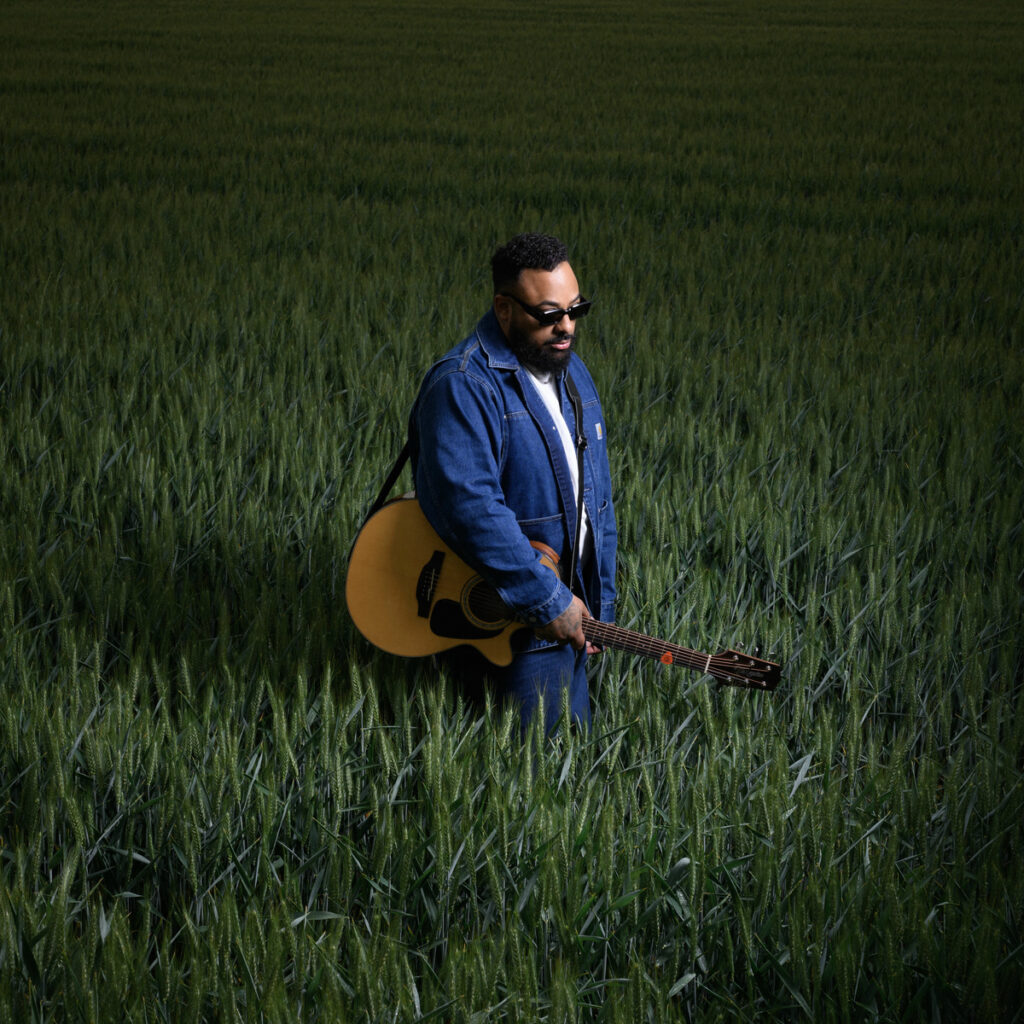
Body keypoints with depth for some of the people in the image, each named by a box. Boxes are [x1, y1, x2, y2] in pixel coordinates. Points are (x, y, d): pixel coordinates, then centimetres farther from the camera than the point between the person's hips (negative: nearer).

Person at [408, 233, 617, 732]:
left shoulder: (570, 371, 11)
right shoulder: (462, 386, -19)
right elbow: (472, 508, -29)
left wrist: (599, 606, 12)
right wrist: (549, 602, -26)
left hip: (570, 615, 8)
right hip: (510, 626, -8)